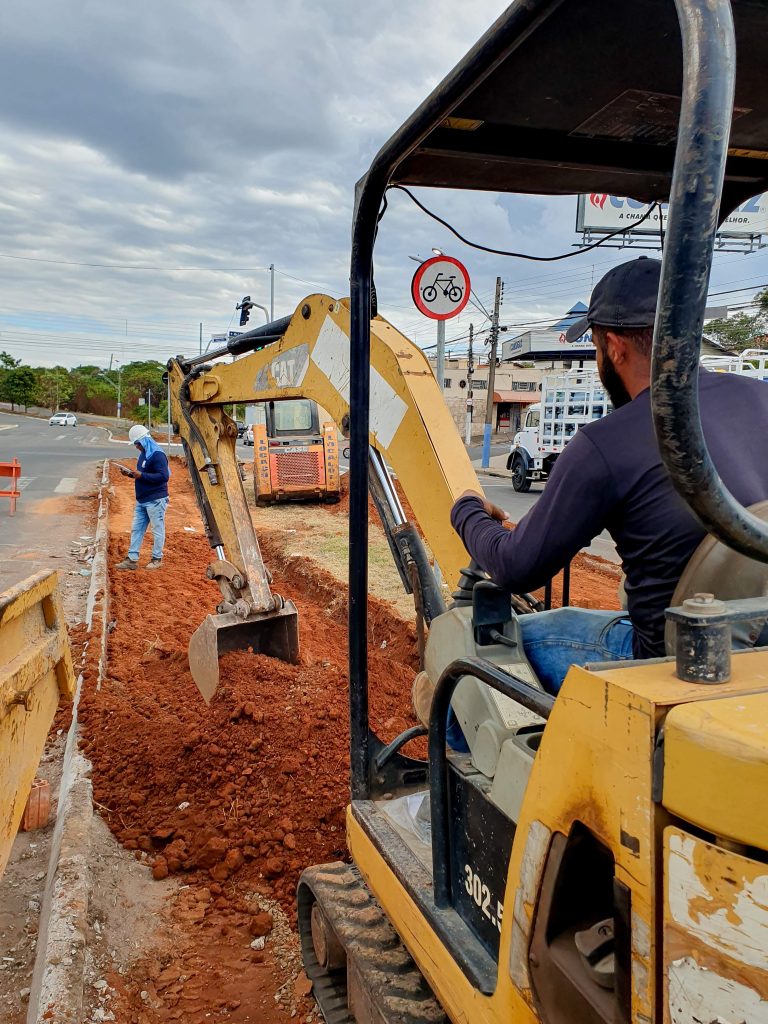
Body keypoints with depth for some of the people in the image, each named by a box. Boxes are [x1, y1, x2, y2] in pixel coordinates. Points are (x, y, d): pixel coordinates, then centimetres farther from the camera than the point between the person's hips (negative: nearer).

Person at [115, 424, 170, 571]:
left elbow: (164, 476, -25)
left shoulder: (157, 455, -17)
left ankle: (157, 559, 14)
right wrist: (131, 474, 5)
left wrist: (142, 475, -23)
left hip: (156, 500, -10)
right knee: (136, 529, 10)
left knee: (158, 530, 3)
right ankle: (132, 559, 14)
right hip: (142, 500, 10)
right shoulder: (143, 454, 13)